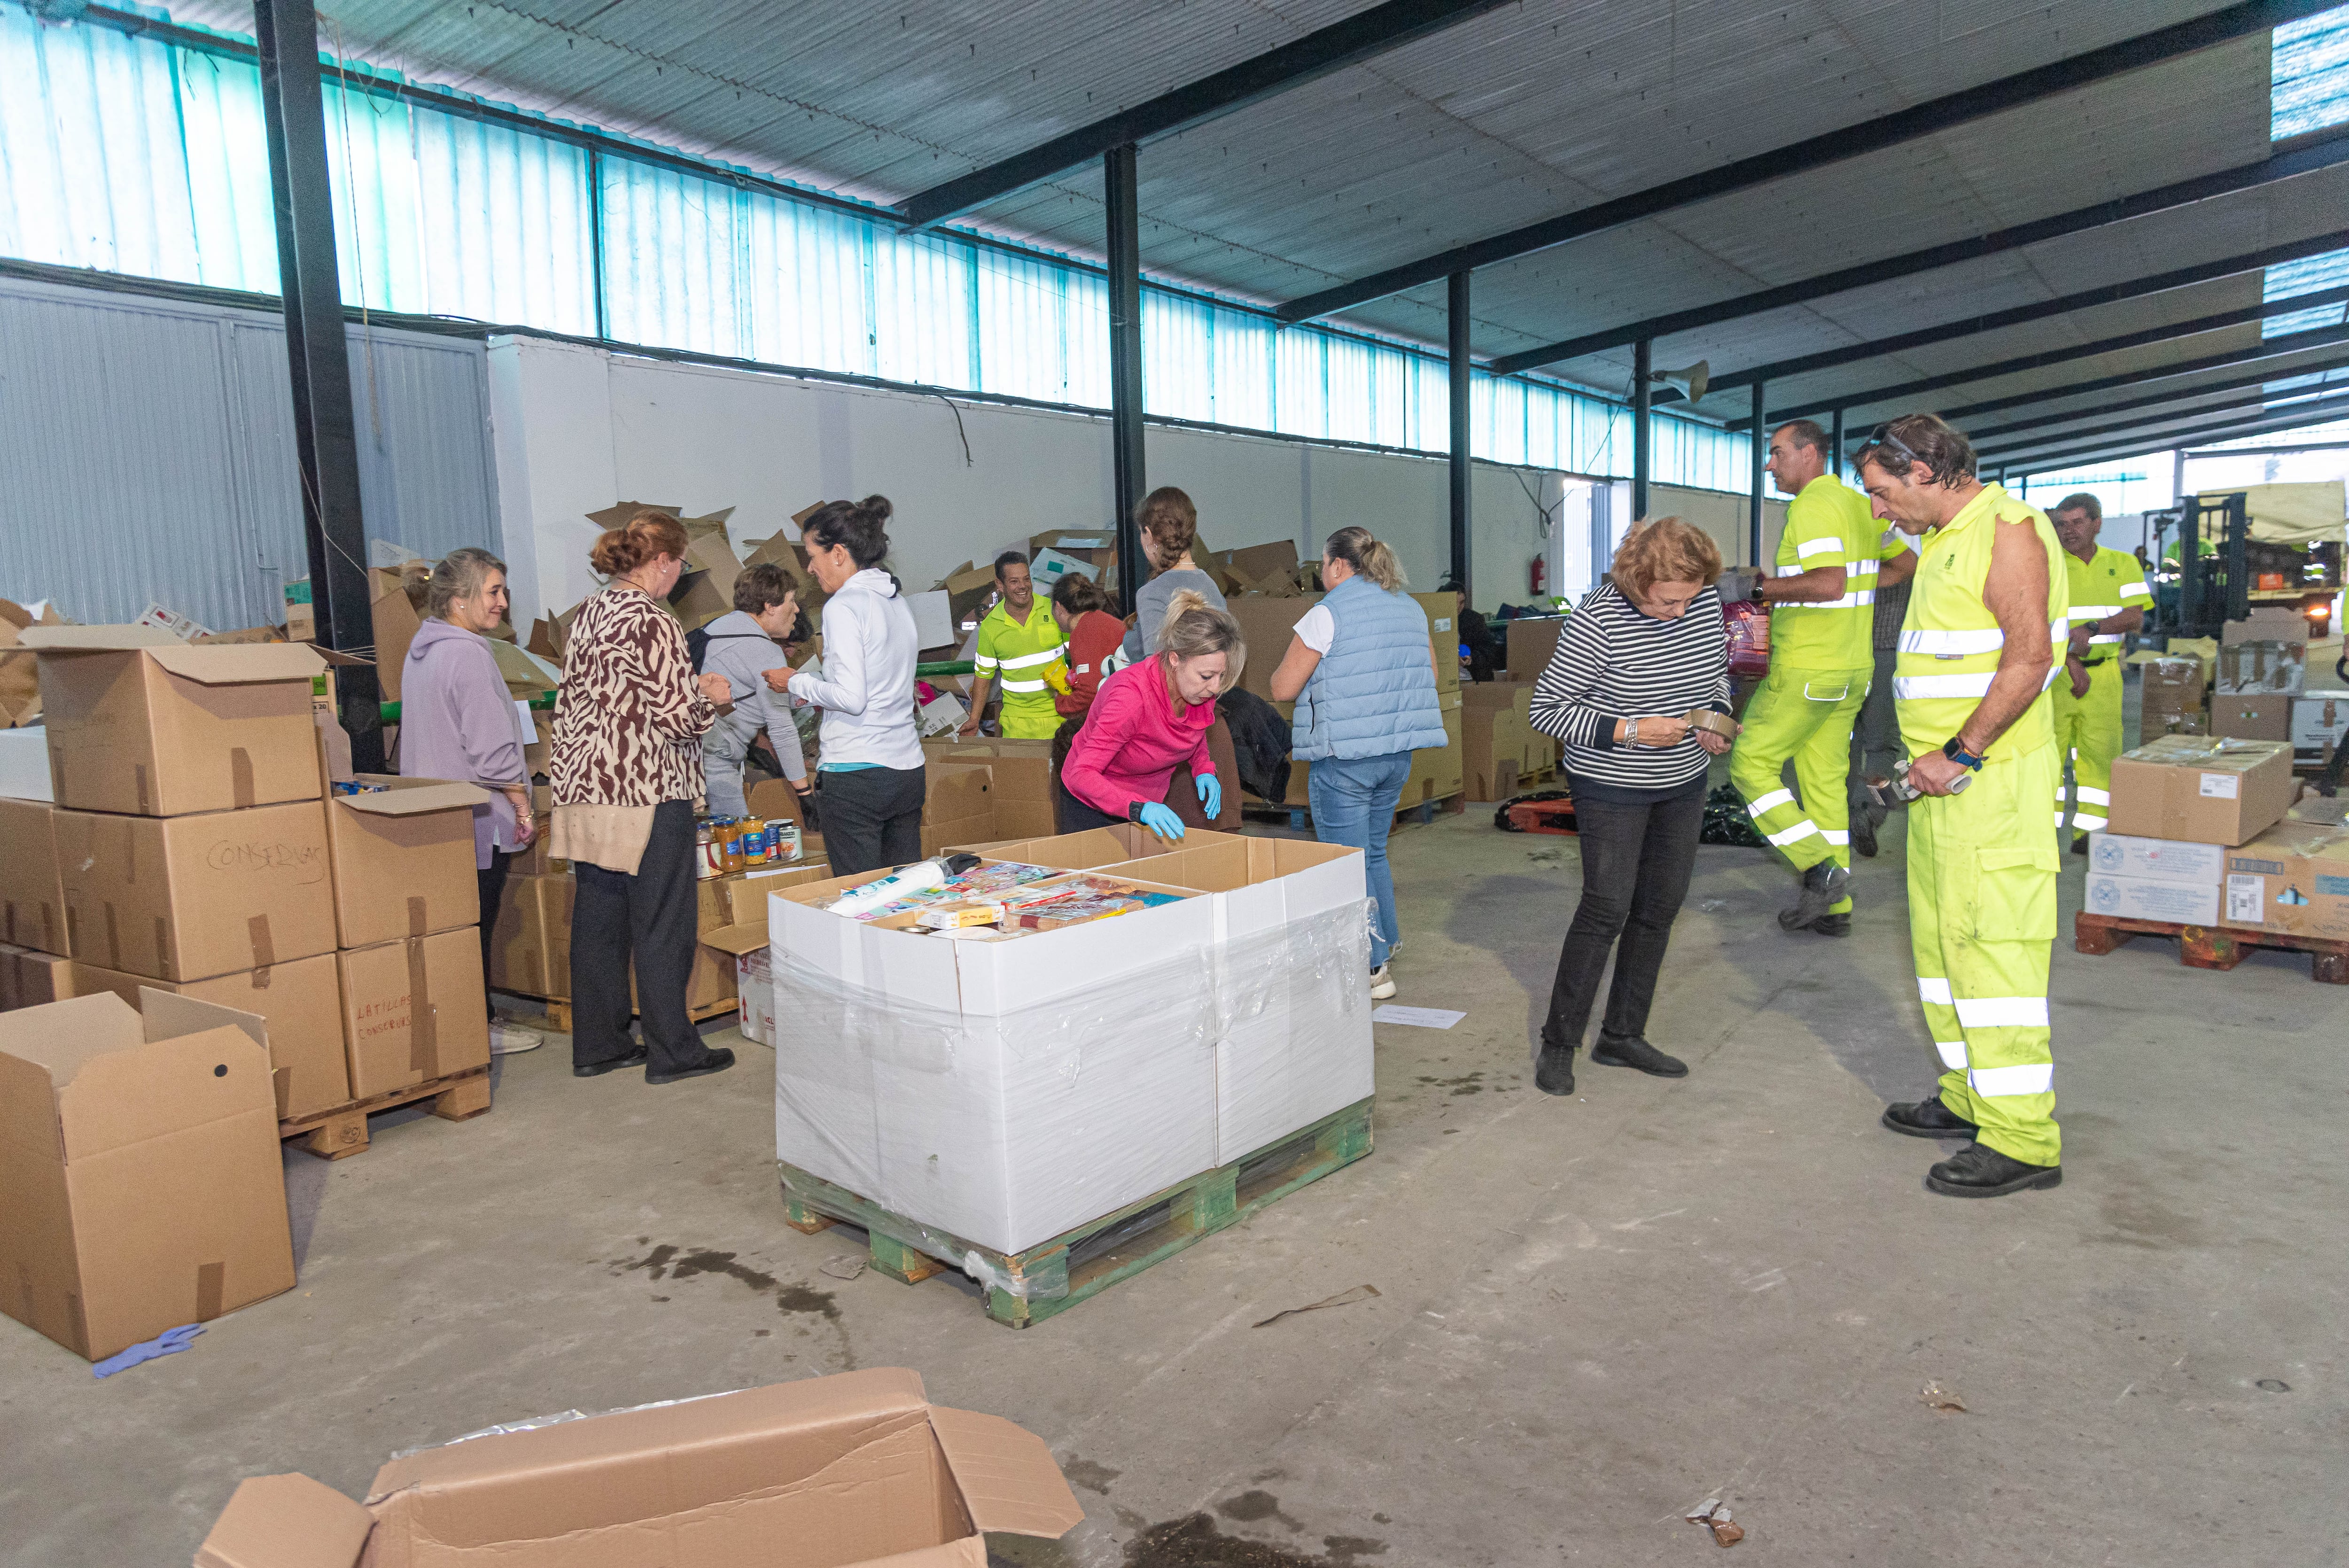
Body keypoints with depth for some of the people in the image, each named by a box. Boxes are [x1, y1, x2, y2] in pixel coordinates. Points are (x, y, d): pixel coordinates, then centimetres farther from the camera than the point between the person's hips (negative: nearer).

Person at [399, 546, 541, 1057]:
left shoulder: (422, 648, 12)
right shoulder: (468, 656, -20)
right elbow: (493, 750, -22)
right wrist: (523, 806, -12)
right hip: (478, 817, -10)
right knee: (477, 926, -1)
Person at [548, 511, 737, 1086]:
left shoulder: (589, 613, 12)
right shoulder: (654, 622, -14)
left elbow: (571, 700, 16)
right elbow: (675, 716, -17)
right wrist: (711, 697, 2)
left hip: (587, 788, 8)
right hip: (647, 792, -8)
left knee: (597, 920, 13)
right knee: (662, 924, 1)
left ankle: (597, 1044, 22)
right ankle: (672, 1051, 9)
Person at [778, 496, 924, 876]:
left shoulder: (843, 606, -11)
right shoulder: (897, 600, 13)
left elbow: (850, 698, -17)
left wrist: (797, 683, -2)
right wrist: (819, 688, 20)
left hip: (856, 773, -8)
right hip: (907, 769, 8)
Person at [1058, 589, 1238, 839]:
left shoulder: (1203, 689, -16)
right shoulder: (1131, 696, -36)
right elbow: (1083, 774, -38)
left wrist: (1203, 770, -10)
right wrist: (1139, 808, -51)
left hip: (1152, 802, 6)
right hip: (1092, 808, -6)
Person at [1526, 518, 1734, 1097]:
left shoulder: (1707, 603, -4)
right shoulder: (1597, 621, -23)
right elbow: (1547, 708, -18)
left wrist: (1716, 720, -5)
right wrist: (1630, 731, -25)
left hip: (1684, 784, 7)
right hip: (1612, 788, -6)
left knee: (1660, 907, 10)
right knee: (1607, 909, -8)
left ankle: (1622, 1036, 23)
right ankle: (1558, 1043, 6)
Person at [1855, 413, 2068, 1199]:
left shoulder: (2007, 528, -12)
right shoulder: (1943, 540, 18)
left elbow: (2029, 657, -21)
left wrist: (1960, 755, -19)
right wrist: (1928, 756, 14)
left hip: (1991, 779, -10)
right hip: (1944, 774, 10)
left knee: (1991, 944, -8)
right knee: (1939, 938, 15)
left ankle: (2023, 1140, 0)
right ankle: (1970, 1096, 28)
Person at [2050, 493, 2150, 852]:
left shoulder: (2122, 564, 9)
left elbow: (2135, 617, -1)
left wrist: (2091, 628, -19)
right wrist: (2071, 663, -17)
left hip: (2103, 674, 2)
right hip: (2053, 671, -2)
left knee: (2100, 752, 2)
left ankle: (2088, 832, 9)